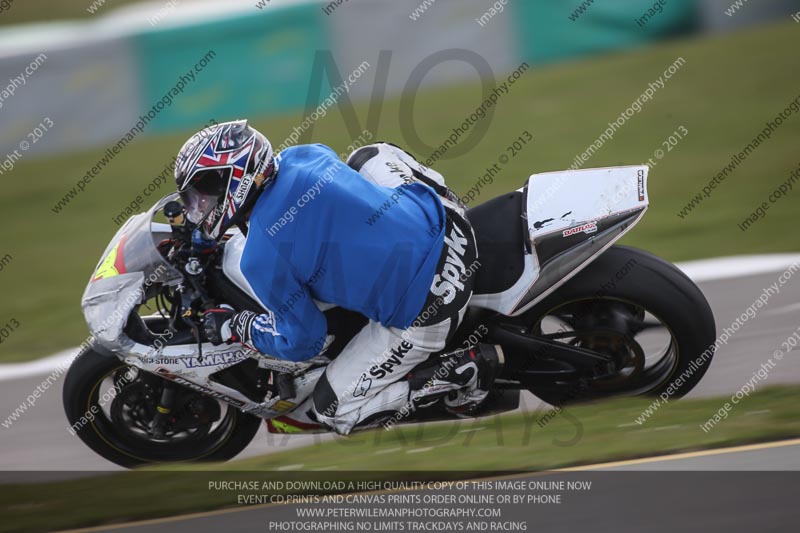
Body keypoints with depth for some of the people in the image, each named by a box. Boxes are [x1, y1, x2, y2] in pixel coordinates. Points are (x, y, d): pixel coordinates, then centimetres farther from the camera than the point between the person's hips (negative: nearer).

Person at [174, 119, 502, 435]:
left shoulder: (261, 260, -17)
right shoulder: (300, 156, 1)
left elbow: (302, 342, -7)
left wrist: (235, 327, 10)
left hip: (423, 311, -8)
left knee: (332, 412, 7)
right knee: (370, 155, 30)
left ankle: (465, 371, -1)